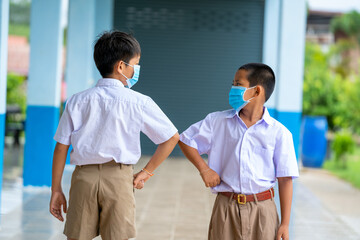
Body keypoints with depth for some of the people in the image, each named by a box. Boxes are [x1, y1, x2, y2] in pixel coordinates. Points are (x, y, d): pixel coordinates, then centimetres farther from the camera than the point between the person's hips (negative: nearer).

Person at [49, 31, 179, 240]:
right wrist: (146, 172, 10)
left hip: (84, 177, 2)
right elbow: (172, 137, 2)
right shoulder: (139, 102, -2)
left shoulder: (78, 101, 4)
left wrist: (56, 189, 10)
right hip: (119, 177, -2)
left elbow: (61, 148, 3)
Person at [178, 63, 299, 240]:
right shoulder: (217, 121, 6)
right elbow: (185, 140, 15)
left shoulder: (279, 133, -3)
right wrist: (204, 169, 0)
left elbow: (285, 180, -2)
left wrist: (285, 224, -5)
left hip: (262, 210, -2)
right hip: (226, 207, 2)